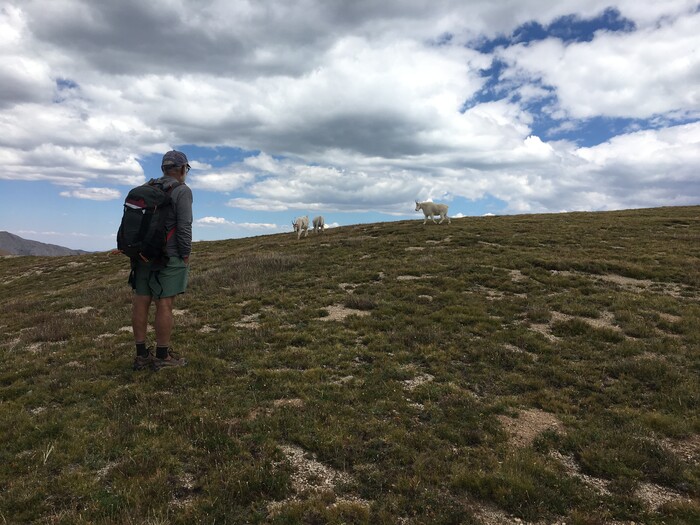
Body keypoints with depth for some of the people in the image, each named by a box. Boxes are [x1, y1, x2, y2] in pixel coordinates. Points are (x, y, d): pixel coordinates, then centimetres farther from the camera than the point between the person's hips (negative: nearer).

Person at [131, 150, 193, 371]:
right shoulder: (182, 190, -8)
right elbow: (184, 226, -15)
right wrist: (185, 254, -6)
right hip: (169, 256, -7)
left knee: (141, 302, 6)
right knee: (164, 305, -3)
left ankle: (142, 355, 13)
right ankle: (162, 357, 2)